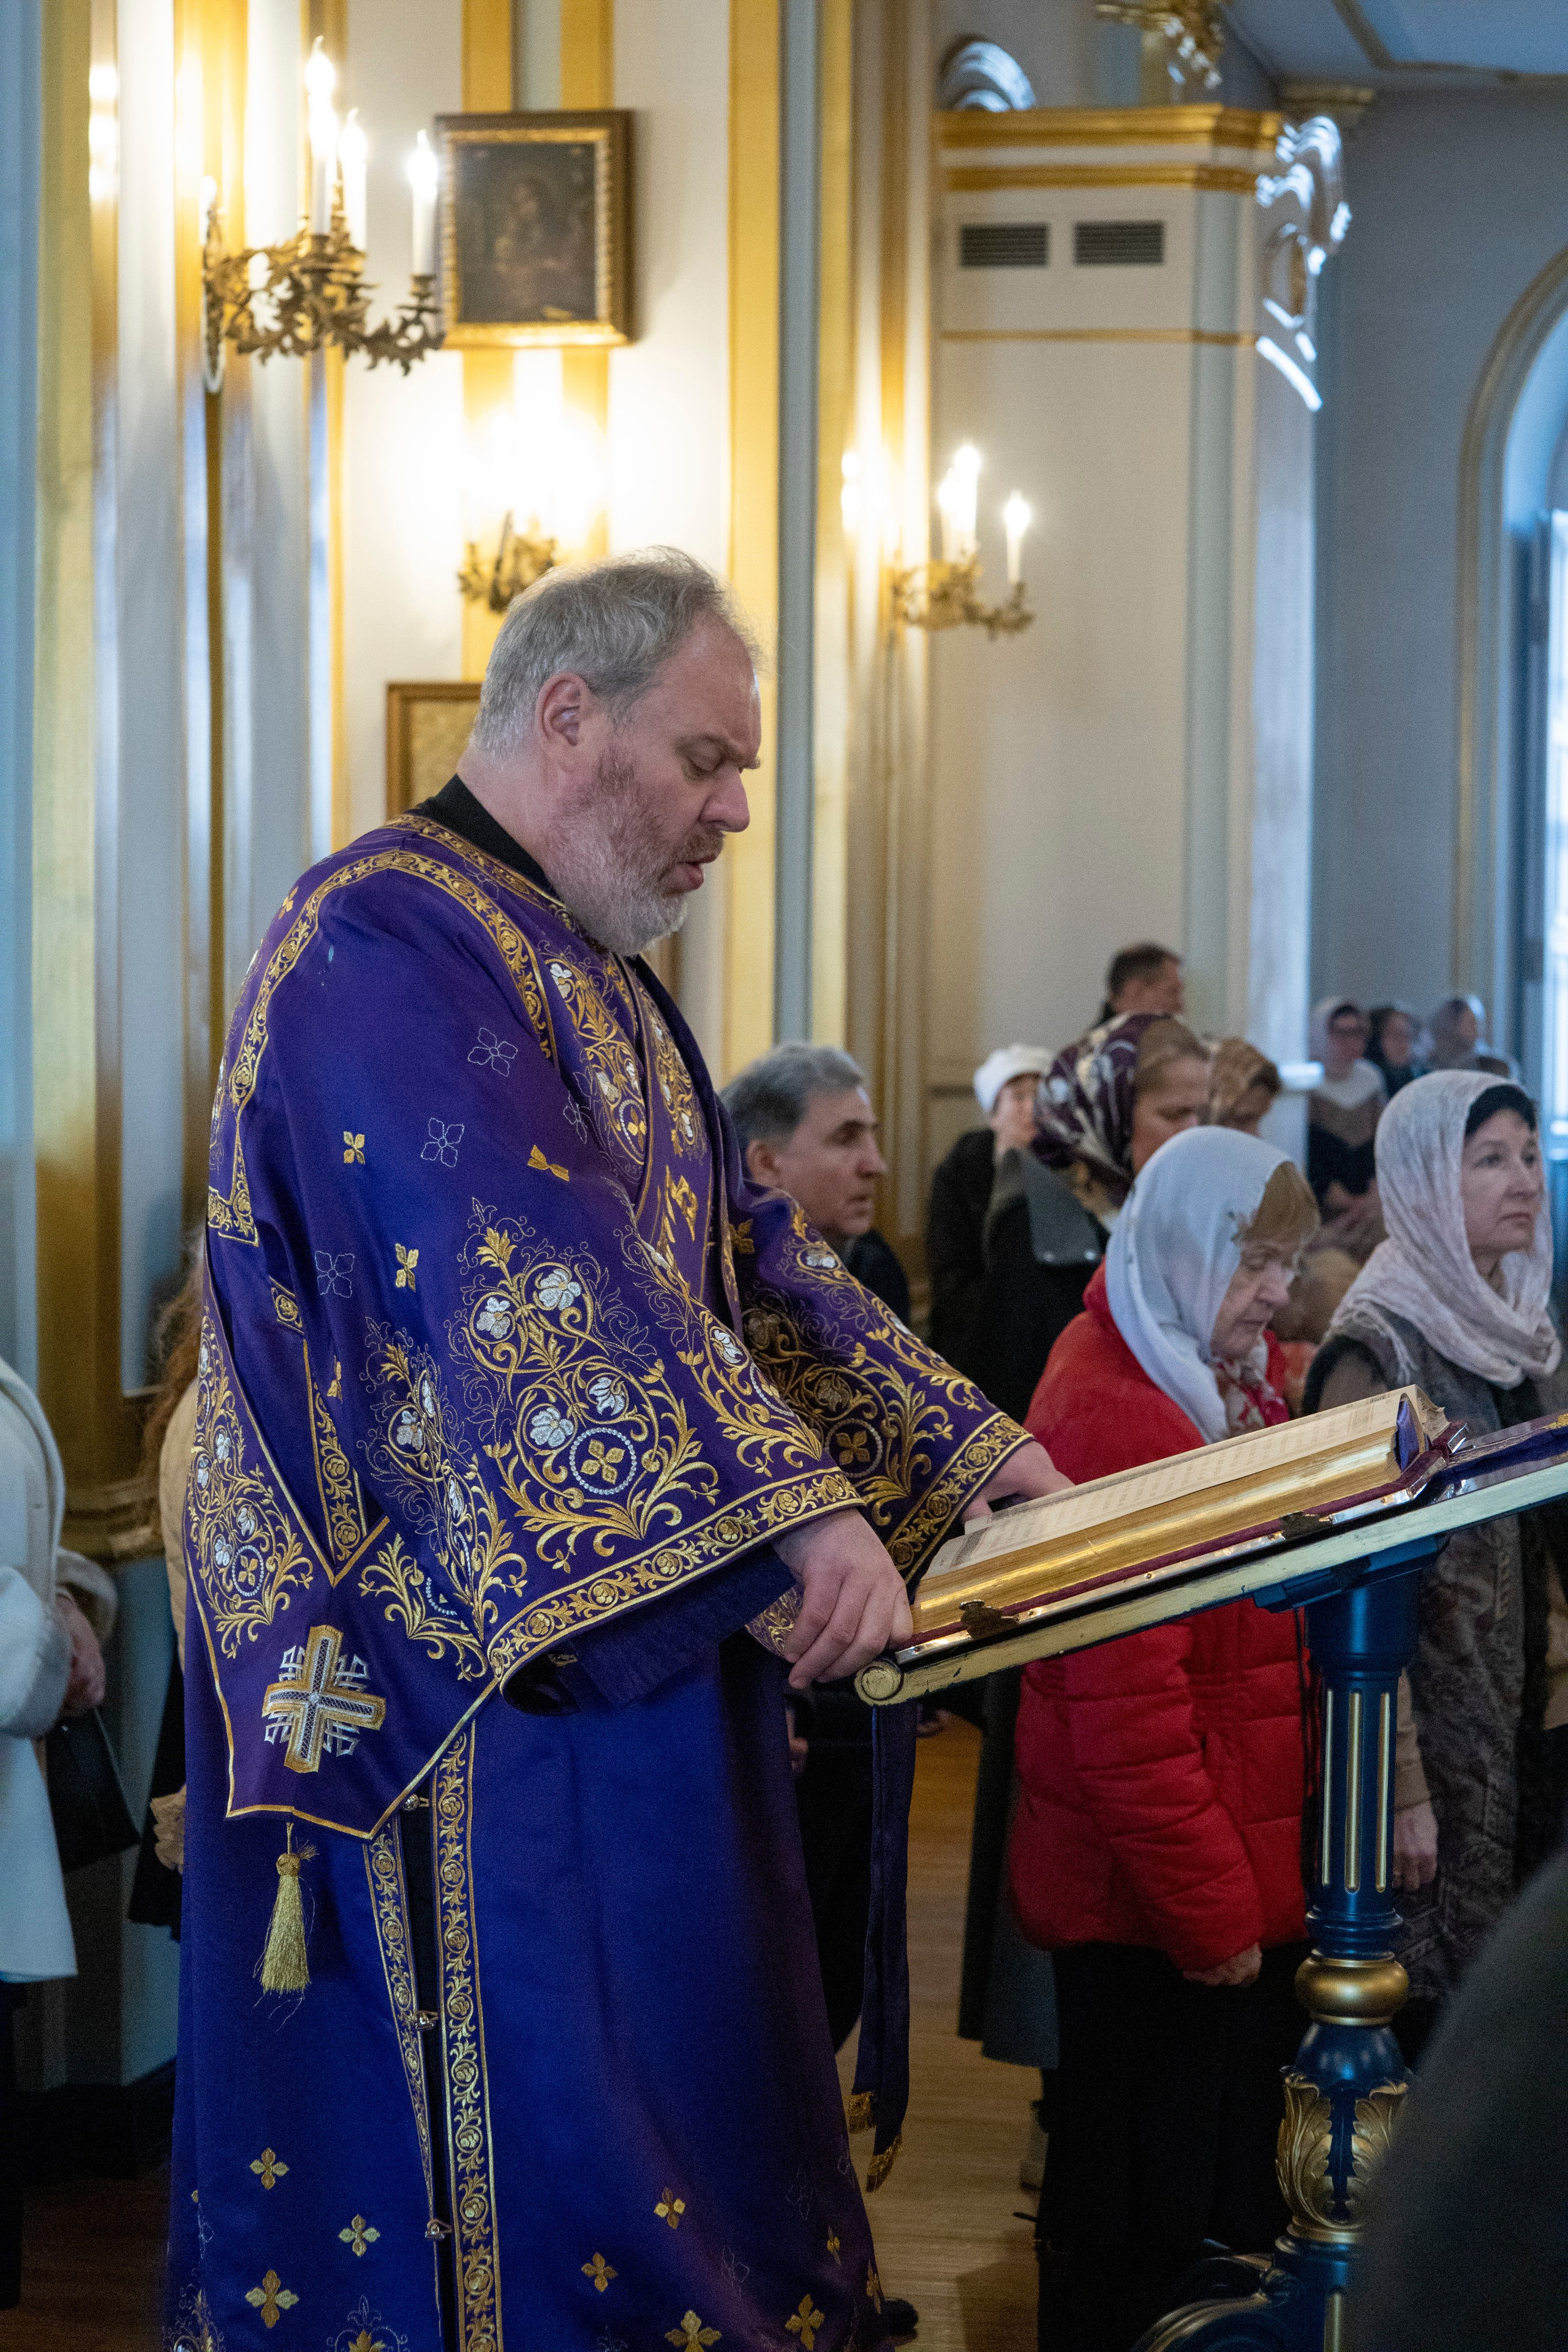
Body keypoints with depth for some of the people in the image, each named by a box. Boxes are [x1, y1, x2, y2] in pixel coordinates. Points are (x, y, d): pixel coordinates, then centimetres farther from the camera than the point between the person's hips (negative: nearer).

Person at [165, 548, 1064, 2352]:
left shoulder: (586, 970, 18)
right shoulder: (389, 939, -15)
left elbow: (739, 1250, 19)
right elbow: (526, 1267, -26)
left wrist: (963, 1446, 10)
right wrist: (792, 1509, -32)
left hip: (623, 1661, 10)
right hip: (470, 1668, -10)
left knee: (667, 2078, 12)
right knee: (531, 2124, -5)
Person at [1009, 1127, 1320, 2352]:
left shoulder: (1239, 1381, 10)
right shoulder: (1111, 1414, -20)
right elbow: (1125, 1704, -22)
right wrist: (1209, 1913, -19)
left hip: (1252, 1881, 9)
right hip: (1157, 1906, -9)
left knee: (1242, 2179, 16)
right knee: (1148, 2212, 4)